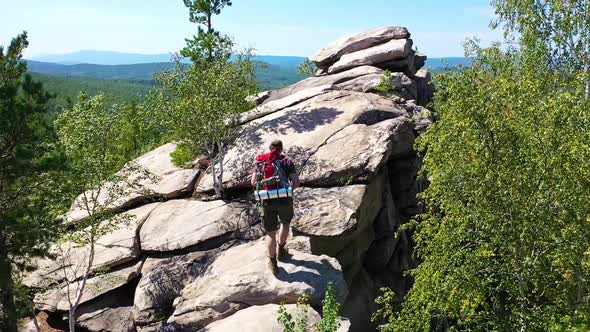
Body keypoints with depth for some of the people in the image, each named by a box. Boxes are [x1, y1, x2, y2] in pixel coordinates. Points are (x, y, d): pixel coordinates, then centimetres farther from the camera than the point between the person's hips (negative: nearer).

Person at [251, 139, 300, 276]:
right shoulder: (287, 161, 4)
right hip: (284, 200, -1)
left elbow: (253, 182, 2)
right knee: (285, 222, 30)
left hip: (266, 201, 1)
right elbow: (296, 183, -4)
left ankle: (273, 263, 18)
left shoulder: (259, 161, 8)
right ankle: (281, 251, 37)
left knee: (270, 233, 14)